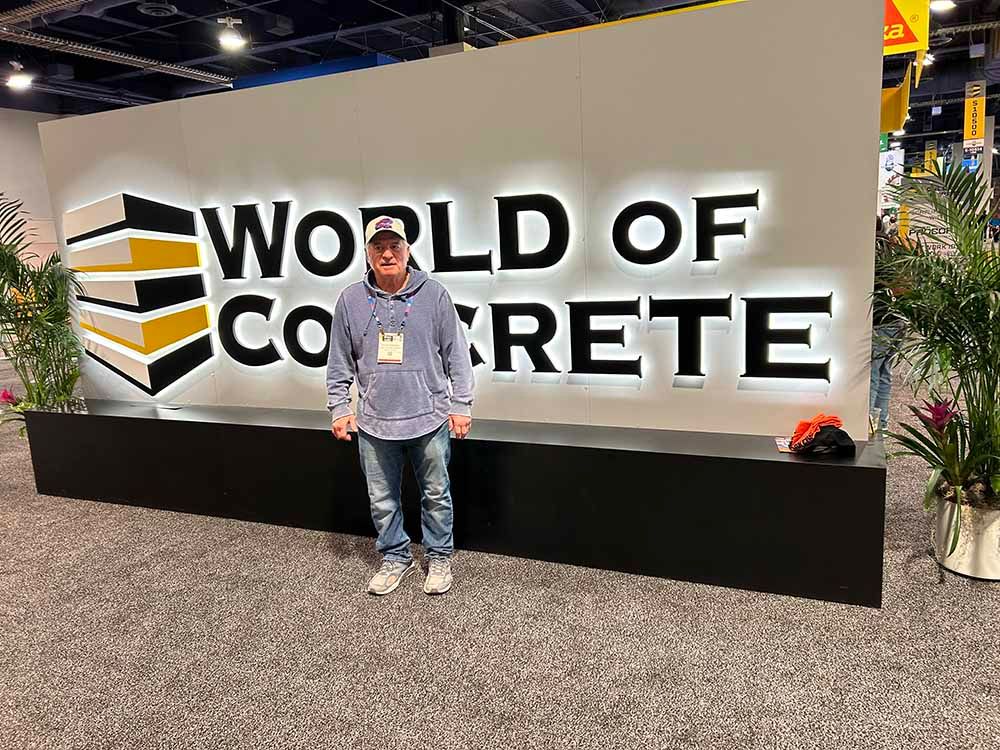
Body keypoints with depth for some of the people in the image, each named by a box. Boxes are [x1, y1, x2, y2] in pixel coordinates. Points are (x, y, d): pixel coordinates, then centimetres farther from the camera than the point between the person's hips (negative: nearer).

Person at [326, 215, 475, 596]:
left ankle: (439, 557, 30)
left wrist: (461, 405, -3)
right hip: (374, 423, 2)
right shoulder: (351, 300, 2)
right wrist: (339, 408, 3)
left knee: (436, 495, 11)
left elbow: (457, 355, 0)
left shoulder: (434, 294, -3)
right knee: (382, 500, 13)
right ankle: (395, 557, 33)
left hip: (429, 420, -1)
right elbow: (339, 364, 8)